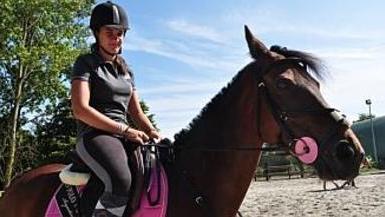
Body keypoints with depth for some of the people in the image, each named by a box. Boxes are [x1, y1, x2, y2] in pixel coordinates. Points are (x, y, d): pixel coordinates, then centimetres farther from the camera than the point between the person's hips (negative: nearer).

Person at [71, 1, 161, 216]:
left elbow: (137, 111, 20)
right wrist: (125, 130, -15)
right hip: (95, 135, -7)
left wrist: (152, 132, -2)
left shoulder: (126, 69, 20)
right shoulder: (86, 63, 1)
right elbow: (81, 109, -12)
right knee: (121, 182, -36)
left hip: (125, 136, 7)